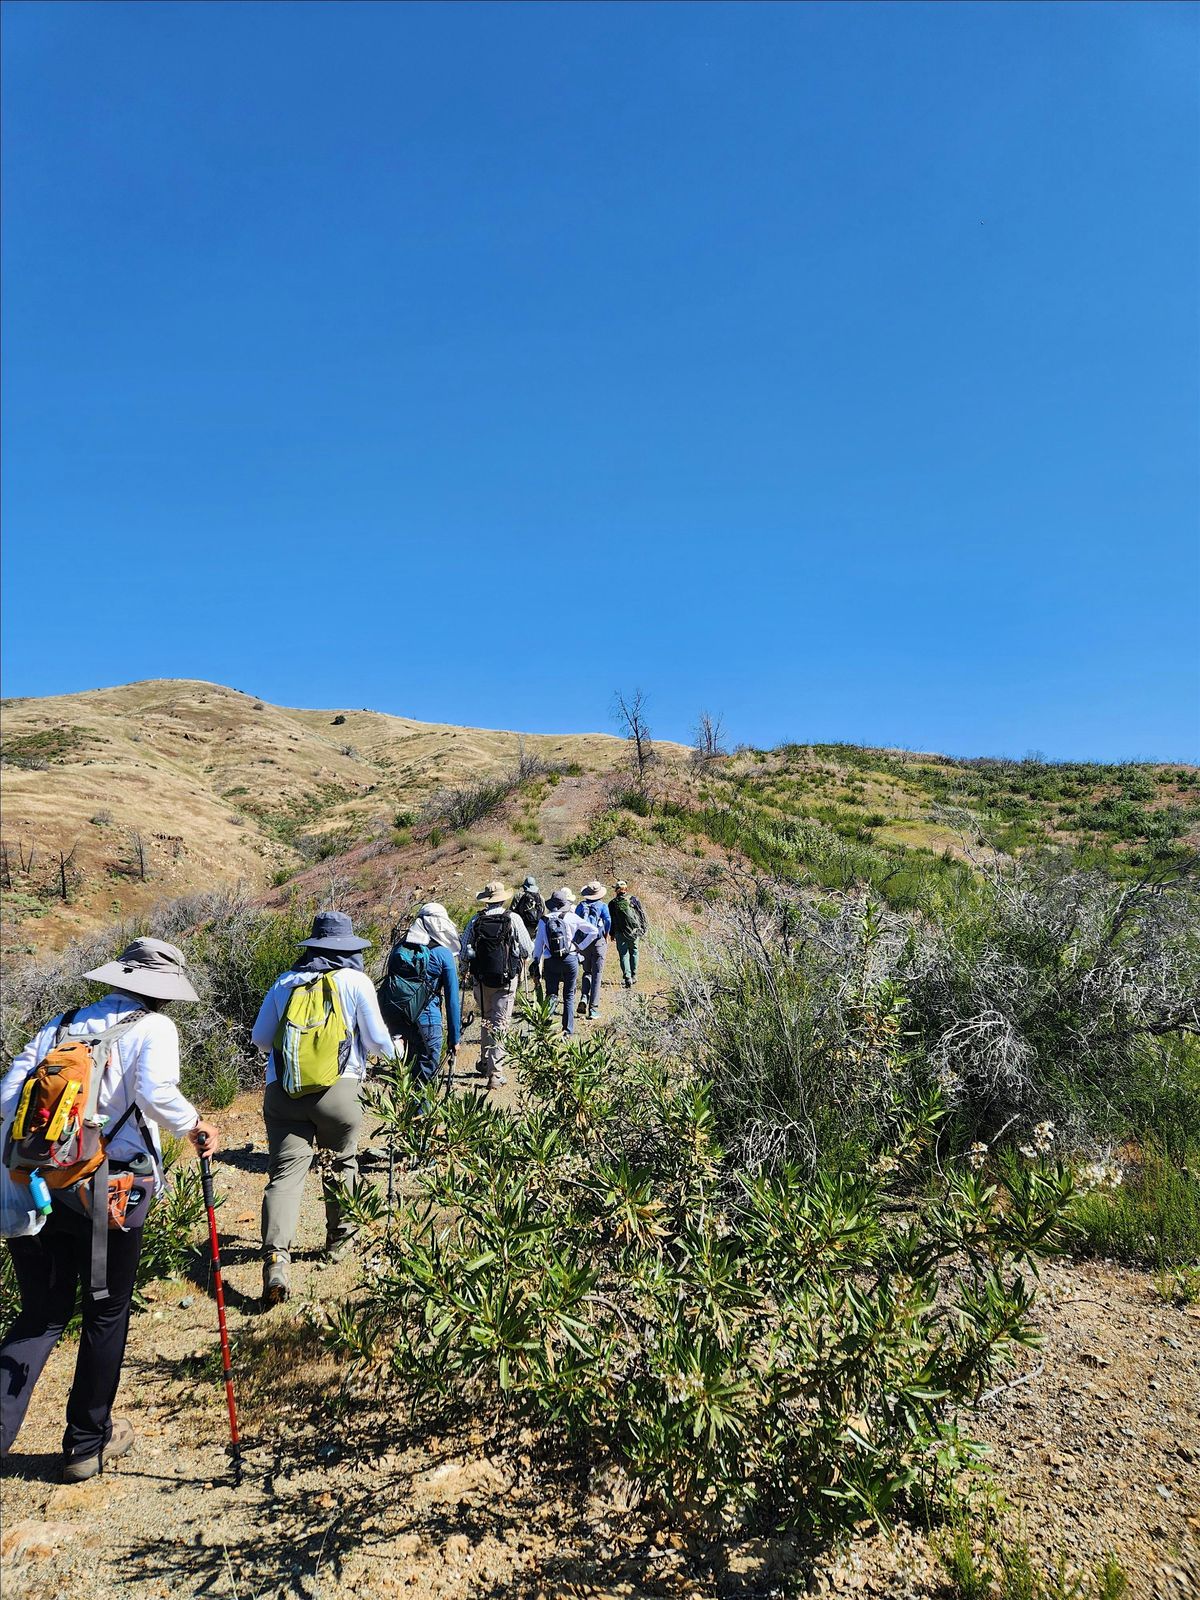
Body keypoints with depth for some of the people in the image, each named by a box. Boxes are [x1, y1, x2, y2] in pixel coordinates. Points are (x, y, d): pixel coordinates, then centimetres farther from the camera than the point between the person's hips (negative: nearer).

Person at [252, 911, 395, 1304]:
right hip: (338, 1090, -1)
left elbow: (260, 1037, 17)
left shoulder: (285, 981, 11)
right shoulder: (355, 981, 2)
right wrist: (392, 1051, 26)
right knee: (343, 1161, 22)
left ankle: (276, 1257, -17)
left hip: (283, 1091, 1)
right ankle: (339, 1238, 35)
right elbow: (377, 1040, 3)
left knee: (284, 1173, 0)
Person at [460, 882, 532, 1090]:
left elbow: (463, 950, 2)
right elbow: (527, 950, -5)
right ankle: (495, 1072, -4)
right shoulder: (513, 919, -8)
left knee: (485, 1020, 21)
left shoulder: (475, 921, -2)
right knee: (499, 1024, 0)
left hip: (481, 979, 3)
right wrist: (523, 958, 18)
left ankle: (485, 1062, 32)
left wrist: (466, 969, 21)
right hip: (506, 979, -3)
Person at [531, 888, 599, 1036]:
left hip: (551, 962, 0)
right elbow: (594, 931, -6)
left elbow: (538, 944, 2)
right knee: (569, 996, 11)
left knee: (551, 994, 9)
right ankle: (568, 1031, 13)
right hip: (570, 960, 0)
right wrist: (580, 946, 0)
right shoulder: (572, 918, -4)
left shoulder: (544, 920, -1)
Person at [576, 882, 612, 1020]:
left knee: (587, 971, 19)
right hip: (599, 941, -3)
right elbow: (608, 920, -16)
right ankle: (593, 1008, 2)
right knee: (597, 975, 4)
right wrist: (607, 936, -1)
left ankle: (584, 998, -3)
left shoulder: (581, 905, 7)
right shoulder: (602, 905, -2)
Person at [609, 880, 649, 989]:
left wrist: (612, 934, 13)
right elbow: (642, 914, 1)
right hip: (634, 931, 1)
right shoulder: (634, 899, -2)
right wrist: (643, 929, 10)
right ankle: (633, 976, 22)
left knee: (624, 955, 3)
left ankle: (628, 979, -7)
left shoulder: (613, 903, -2)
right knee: (633, 953, 16)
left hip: (620, 934, -1)